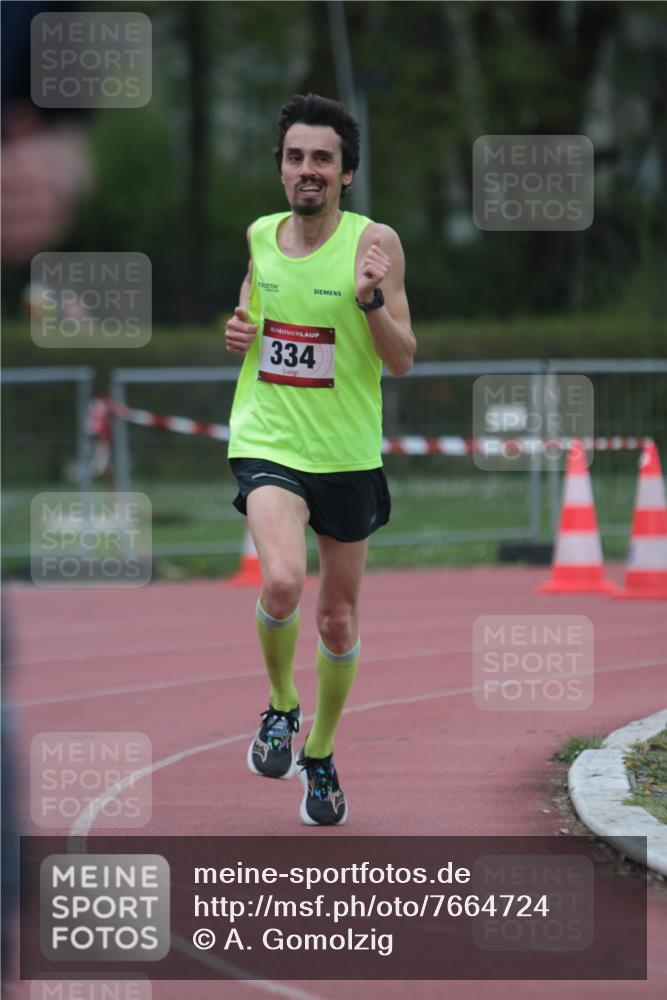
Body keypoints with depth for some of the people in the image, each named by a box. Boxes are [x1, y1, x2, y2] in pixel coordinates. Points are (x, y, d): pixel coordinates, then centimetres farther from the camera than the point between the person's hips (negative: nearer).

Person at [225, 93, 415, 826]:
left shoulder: (374, 243, -9)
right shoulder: (259, 235, 1)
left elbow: (403, 360, -10)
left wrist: (371, 299, -28)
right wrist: (238, 330, 0)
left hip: (348, 454, 0)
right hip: (268, 442, 0)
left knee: (339, 621, 11)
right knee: (282, 581, -26)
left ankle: (320, 754, 34)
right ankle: (281, 707, 1)